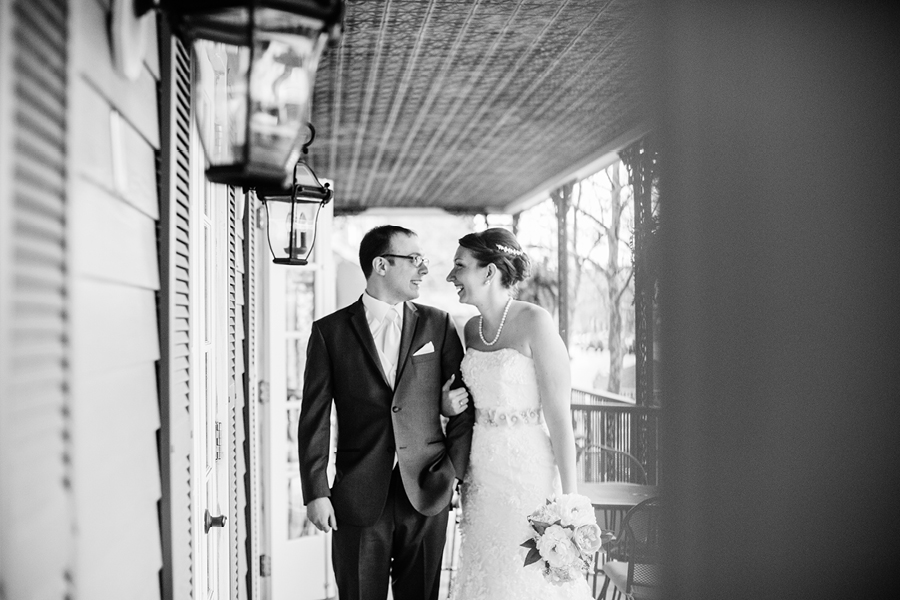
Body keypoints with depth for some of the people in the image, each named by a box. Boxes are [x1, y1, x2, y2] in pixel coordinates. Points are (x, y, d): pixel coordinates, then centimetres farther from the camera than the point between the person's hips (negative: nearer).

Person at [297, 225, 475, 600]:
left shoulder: (438, 325, 5)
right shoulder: (330, 331, 1)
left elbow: (465, 400, 8)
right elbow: (314, 418, -1)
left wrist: (454, 469, 1)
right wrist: (316, 493, -5)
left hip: (427, 492, 2)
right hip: (359, 496, -1)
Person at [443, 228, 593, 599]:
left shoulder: (535, 323, -14)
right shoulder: (472, 328, 7)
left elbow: (559, 415, -17)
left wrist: (569, 499, -19)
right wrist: (449, 405, -1)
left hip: (528, 473, -6)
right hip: (482, 472, 6)